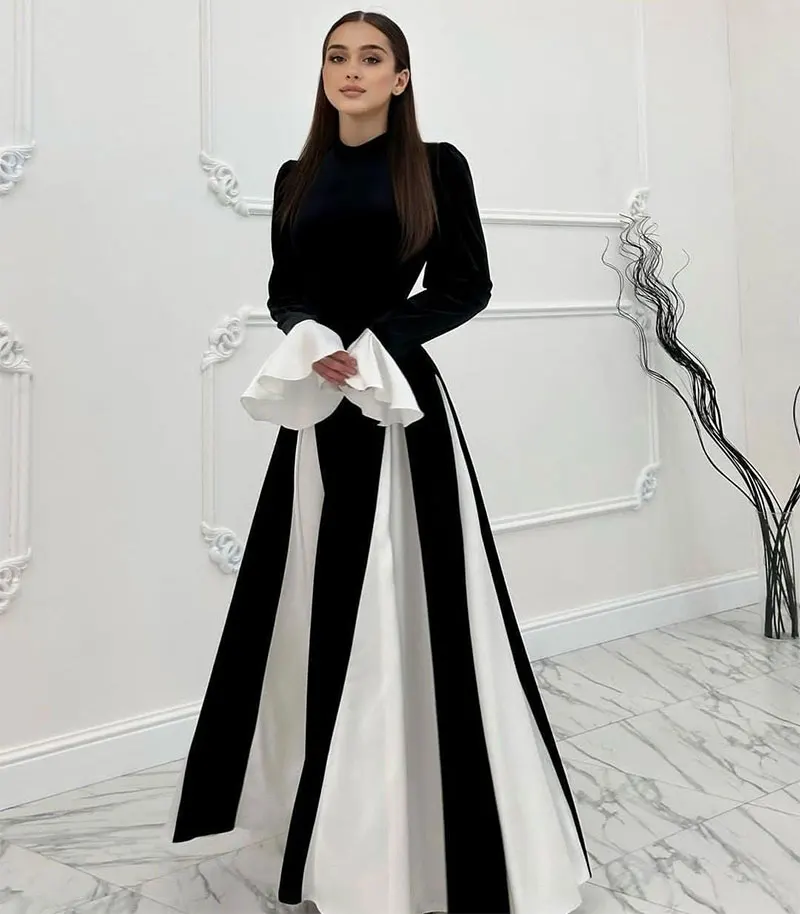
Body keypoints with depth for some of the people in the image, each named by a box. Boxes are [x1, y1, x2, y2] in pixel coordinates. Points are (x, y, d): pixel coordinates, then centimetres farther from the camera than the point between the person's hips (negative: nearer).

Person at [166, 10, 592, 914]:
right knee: (321, 597, 9)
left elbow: (467, 286, -2)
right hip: (317, 406, 5)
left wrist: (375, 343, -15)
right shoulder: (298, 177, 14)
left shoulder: (436, 165, 2)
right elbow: (284, 291, 13)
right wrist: (308, 342, -10)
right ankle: (330, 801, 26)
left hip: (402, 399, -4)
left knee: (403, 597, -2)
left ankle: (411, 813, 15)